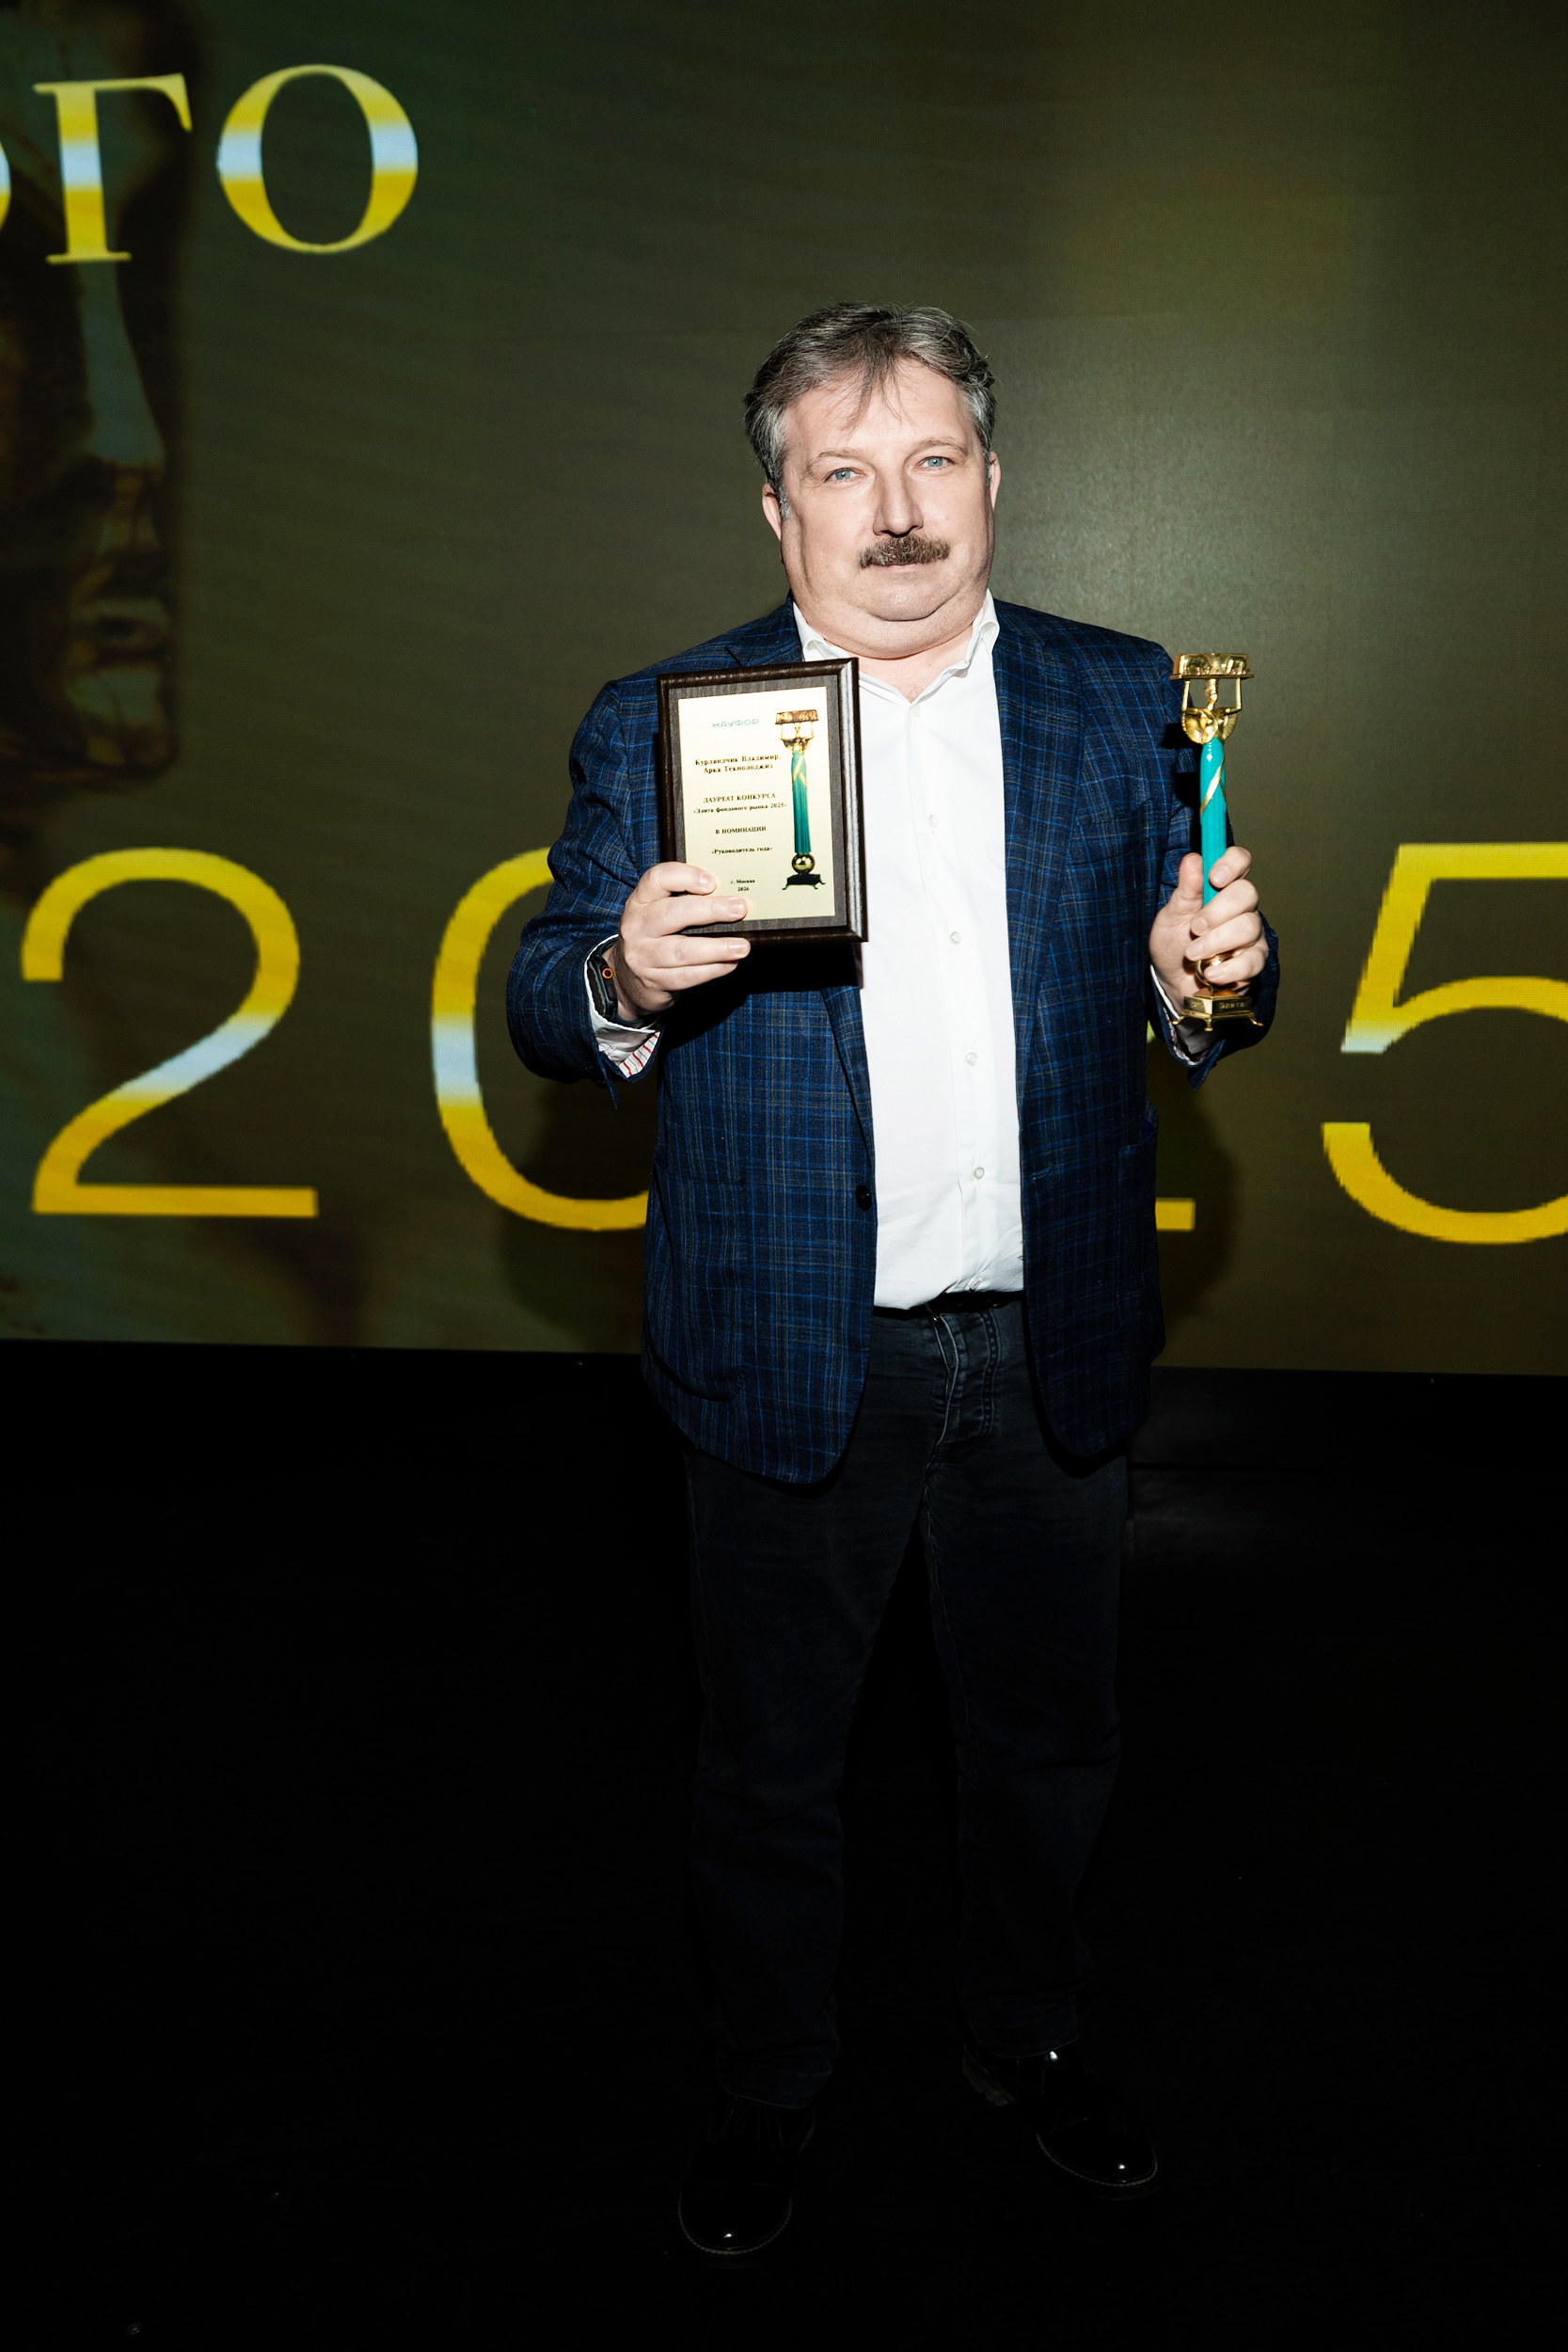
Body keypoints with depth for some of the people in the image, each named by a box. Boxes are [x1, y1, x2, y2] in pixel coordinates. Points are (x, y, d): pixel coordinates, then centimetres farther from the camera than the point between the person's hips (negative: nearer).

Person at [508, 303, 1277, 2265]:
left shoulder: (1122, 706, 3)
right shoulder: (657, 726, -3)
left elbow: (1190, 1007, 6)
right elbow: (545, 1016, -3)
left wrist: (1207, 979, -18)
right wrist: (624, 978, -25)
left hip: (1050, 1349, 2)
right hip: (789, 1354, -1)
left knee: (1048, 1739, 20)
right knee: (769, 1766, 16)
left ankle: (1027, 2040, 48)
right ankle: (765, 2090, 42)